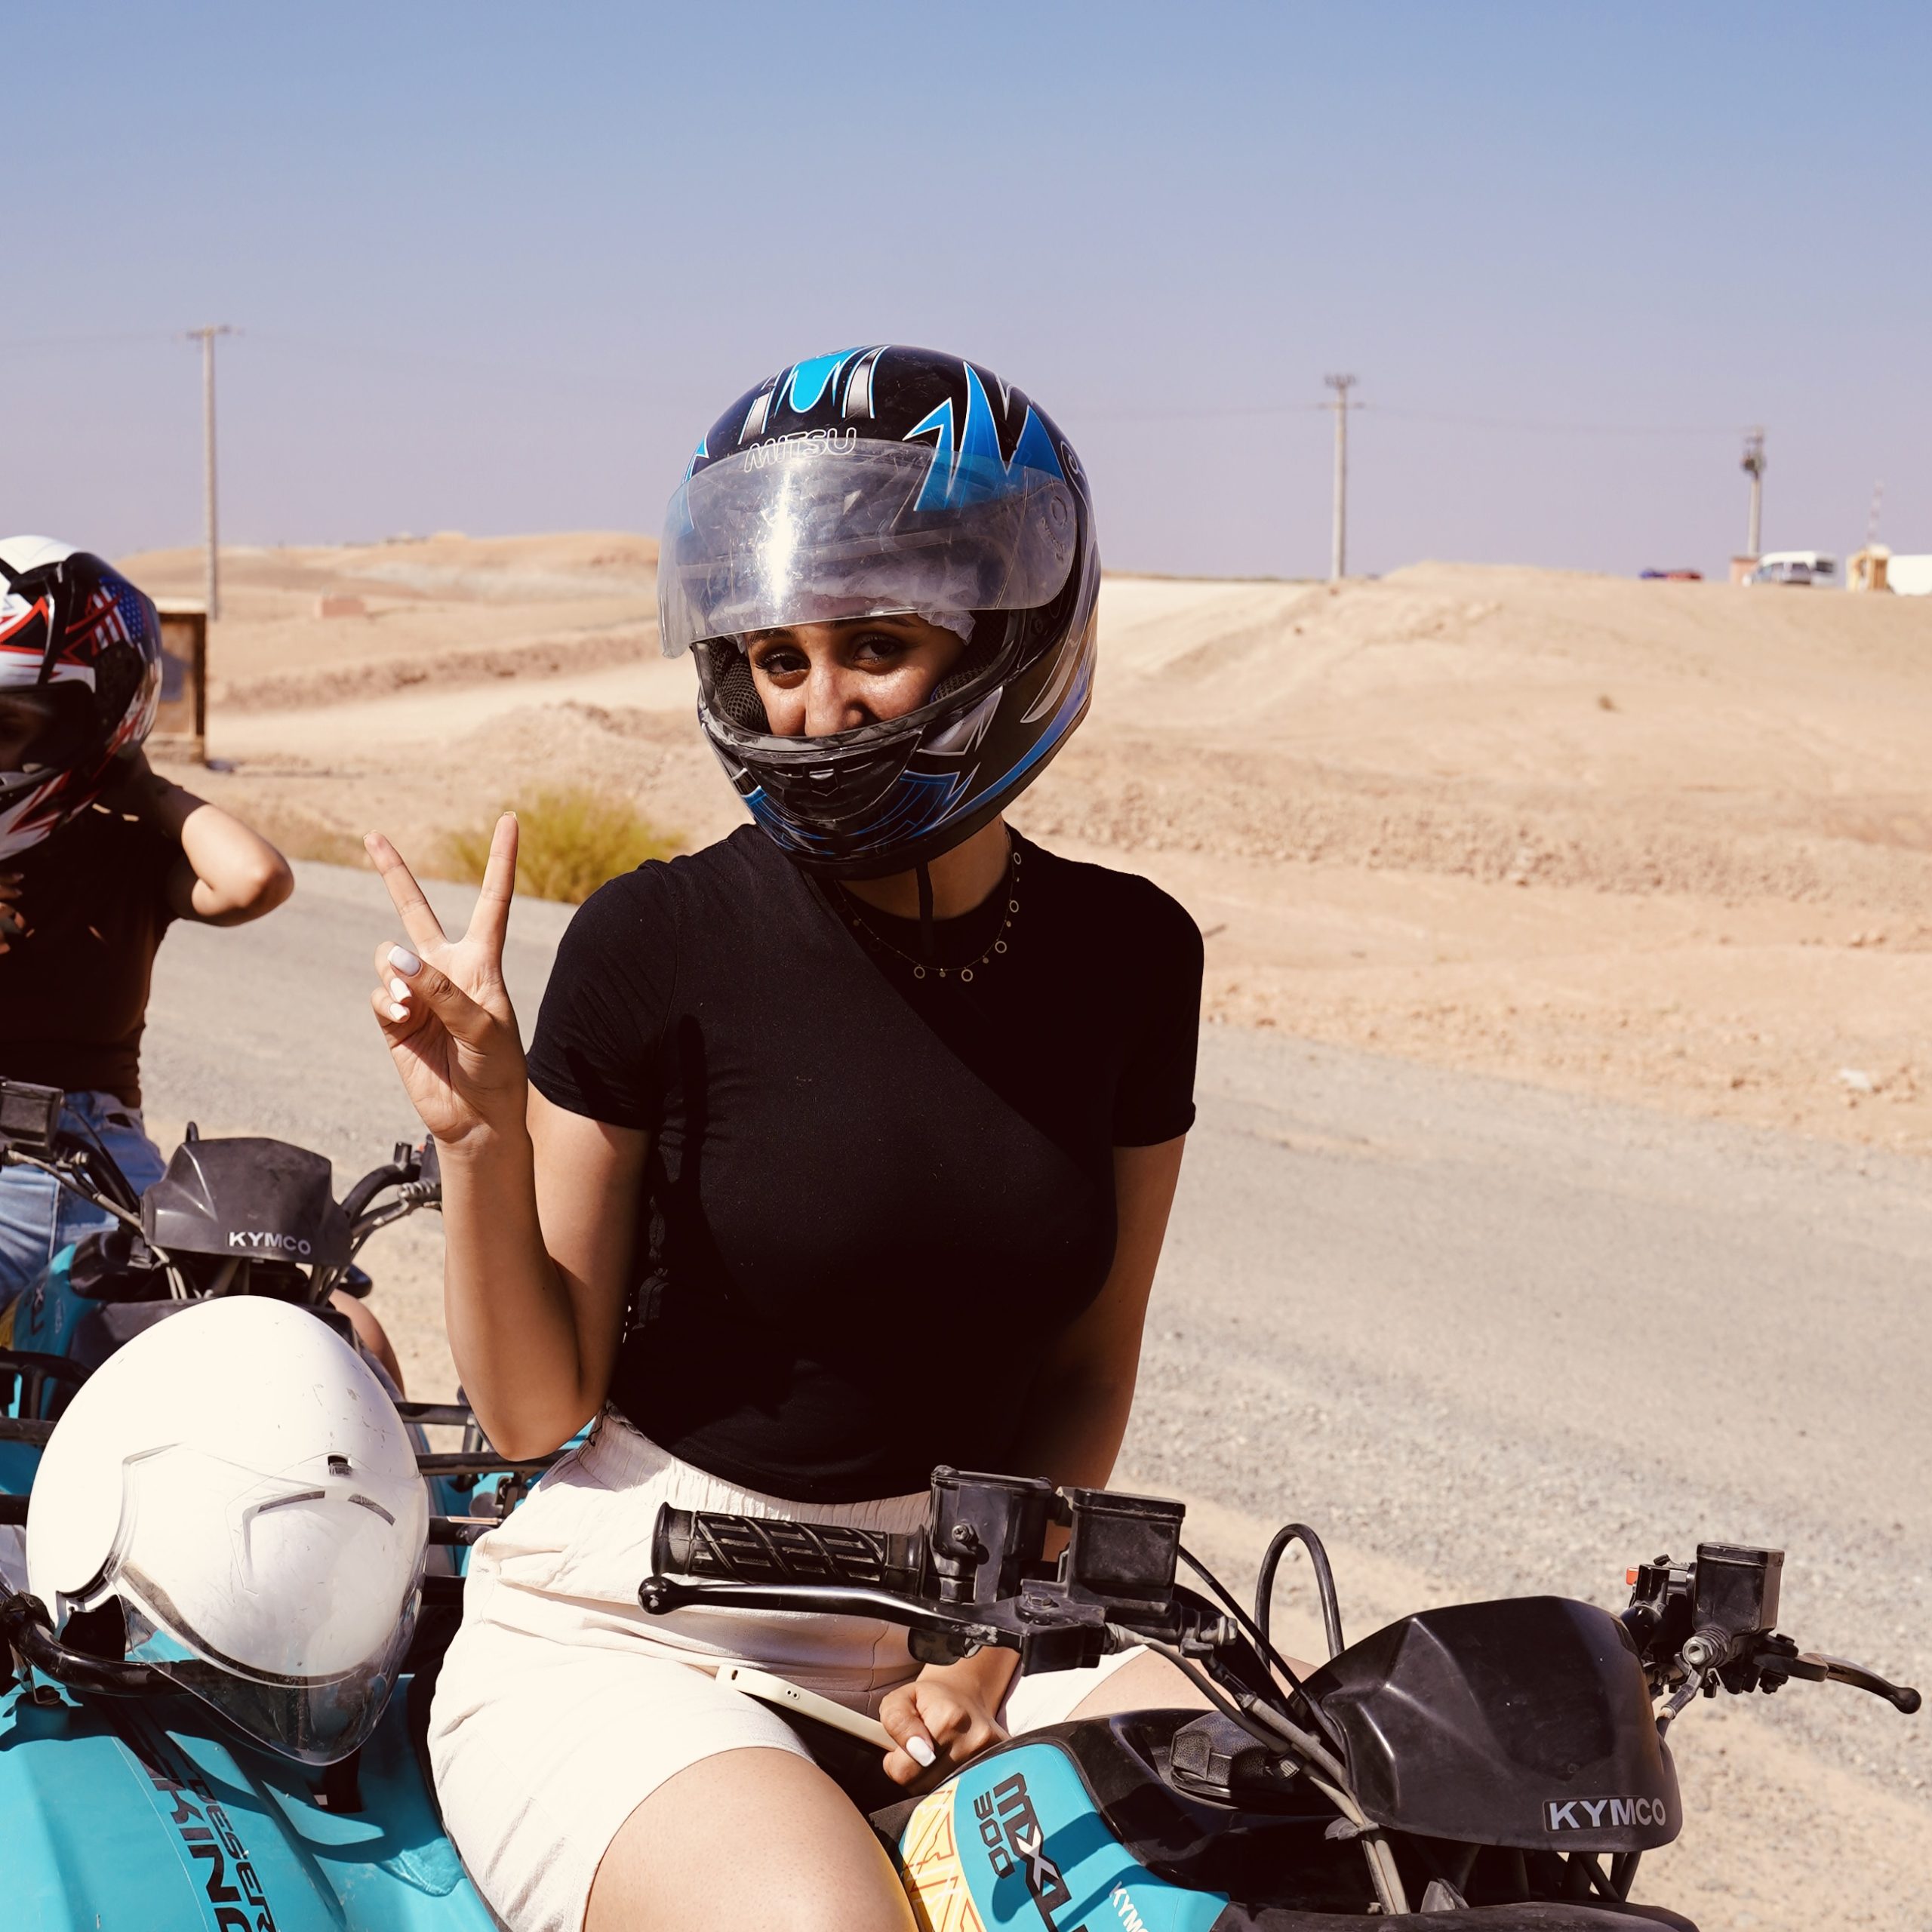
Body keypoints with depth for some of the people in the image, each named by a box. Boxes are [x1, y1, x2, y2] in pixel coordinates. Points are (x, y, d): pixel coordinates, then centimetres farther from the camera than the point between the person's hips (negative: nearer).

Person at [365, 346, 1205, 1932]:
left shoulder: (1128, 957, 2)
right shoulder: (658, 943, -10)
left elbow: (1087, 1361, 10)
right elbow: (535, 1408, -5)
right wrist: (480, 1138, -20)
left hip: (967, 1607, 4)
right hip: (639, 1624, -4)